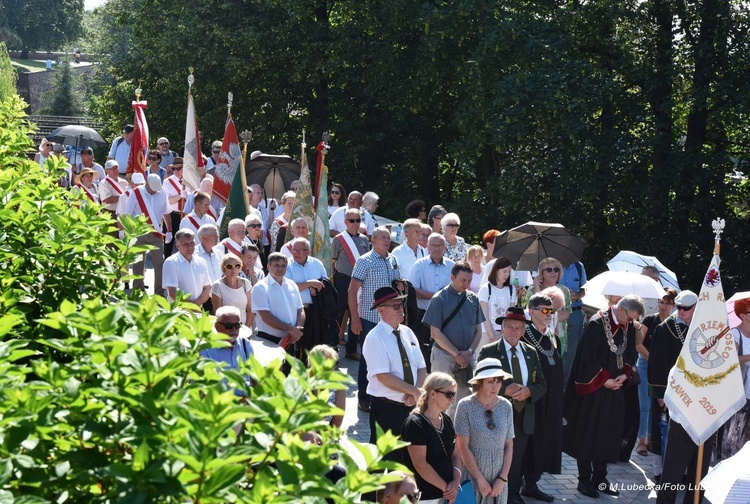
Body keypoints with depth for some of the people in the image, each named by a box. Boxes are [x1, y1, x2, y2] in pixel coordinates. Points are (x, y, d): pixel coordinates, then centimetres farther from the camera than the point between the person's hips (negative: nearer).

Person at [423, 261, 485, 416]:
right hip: (444, 355, -4)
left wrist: (469, 352, -5)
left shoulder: (472, 298, 8)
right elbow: (435, 333, -8)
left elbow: (478, 330, 11)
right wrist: (457, 354, -11)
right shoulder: (439, 299, -5)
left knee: (465, 397, 6)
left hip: (467, 357, 5)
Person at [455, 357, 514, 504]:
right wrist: (480, 479, -9)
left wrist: (502, 478, -2)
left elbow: (509, 446, 6)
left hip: (498, 479, 3)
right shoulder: (466, 406, -8)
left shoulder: (506, 406, 2)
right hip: (472, 478, -3)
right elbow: (463, 447, -9)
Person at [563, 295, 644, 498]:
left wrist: (625, 375, -4)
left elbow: (630, 354, 13)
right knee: (587, 433, 2)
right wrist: (604, 380, -16)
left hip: (614, 389, 6)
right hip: (593, 389, -6)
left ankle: (599, 478, 20)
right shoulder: (596, 324, -17)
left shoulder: (629, 327, 3)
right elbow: (588, 358, -18)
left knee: (608, 434, 11)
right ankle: (584, 480, 11)